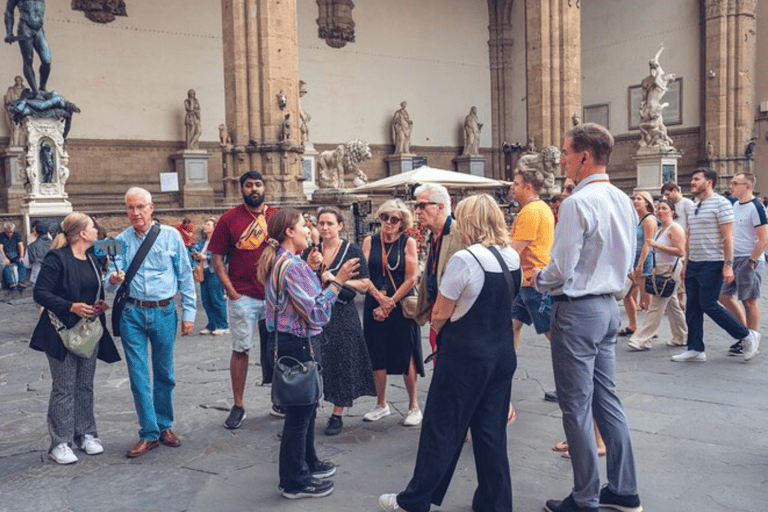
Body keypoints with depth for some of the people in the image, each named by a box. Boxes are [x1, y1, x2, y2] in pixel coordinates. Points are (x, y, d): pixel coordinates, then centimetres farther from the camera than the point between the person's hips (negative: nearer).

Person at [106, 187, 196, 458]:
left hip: (164, 312, 0)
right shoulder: (120, 241, 3)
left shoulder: (170, 236, 0)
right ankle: (149, 434, 11)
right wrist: (113, 280, -25)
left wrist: (189, 313, -1)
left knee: (164, 374, 11)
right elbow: (112, 280, 0)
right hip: (132, 314, 1)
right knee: (139, 375, 2)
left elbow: (185, 276, 2)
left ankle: (164, 426, 28)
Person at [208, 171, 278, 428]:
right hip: (243, 297, -2)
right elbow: (217, 259, 0)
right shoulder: (229, 219, 0)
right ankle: (238, 406, 13)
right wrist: (231, 291, -8)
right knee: (240, 349, 2)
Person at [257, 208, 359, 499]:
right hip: (299, 346, -11)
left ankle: (307, 463, 38)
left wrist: (317, 276, 13)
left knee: (306, 407, 22)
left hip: (292, 341, 11)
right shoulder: (292, 265, -21)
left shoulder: (280, 262, 11)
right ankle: (295, 482, 15)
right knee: (299, 412, 2)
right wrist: (337, 281, -23)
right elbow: (316, 314, -23)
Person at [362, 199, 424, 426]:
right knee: (377, 354, 8)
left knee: (406, 355, 0)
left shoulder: (408, 243, -3)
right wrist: (380, 298, -12)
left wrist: (390, 303, -11)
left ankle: (413, 406, 13)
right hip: (375, 305, 3)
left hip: (401, 306, -3)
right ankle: (381, 404, 22)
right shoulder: (370, 241, 6)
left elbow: (411, 279, -8)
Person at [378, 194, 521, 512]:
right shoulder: (514, 258, 3)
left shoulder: (464, 259, -18)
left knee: (442, 428, 5)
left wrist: (437, 324, 7)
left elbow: (440, 315, -13)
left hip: (465, 354, -6)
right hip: (503, 352, 7)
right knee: (492, 429, 14)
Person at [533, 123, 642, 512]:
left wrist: (538, 280, -1)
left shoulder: (577, 203, -19)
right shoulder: (623, 201, 8)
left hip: (577, 311, -9)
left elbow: (561, 269, -19)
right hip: (608, 305, 9)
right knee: (606, 398, 16)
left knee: (576, 407, 2)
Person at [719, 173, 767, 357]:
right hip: (734, 259, 8)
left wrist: (751, 262, -16)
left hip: (749, 260, -8)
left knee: (749, 301, -1)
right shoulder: (735, 204, 10)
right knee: (723, 295, 9)